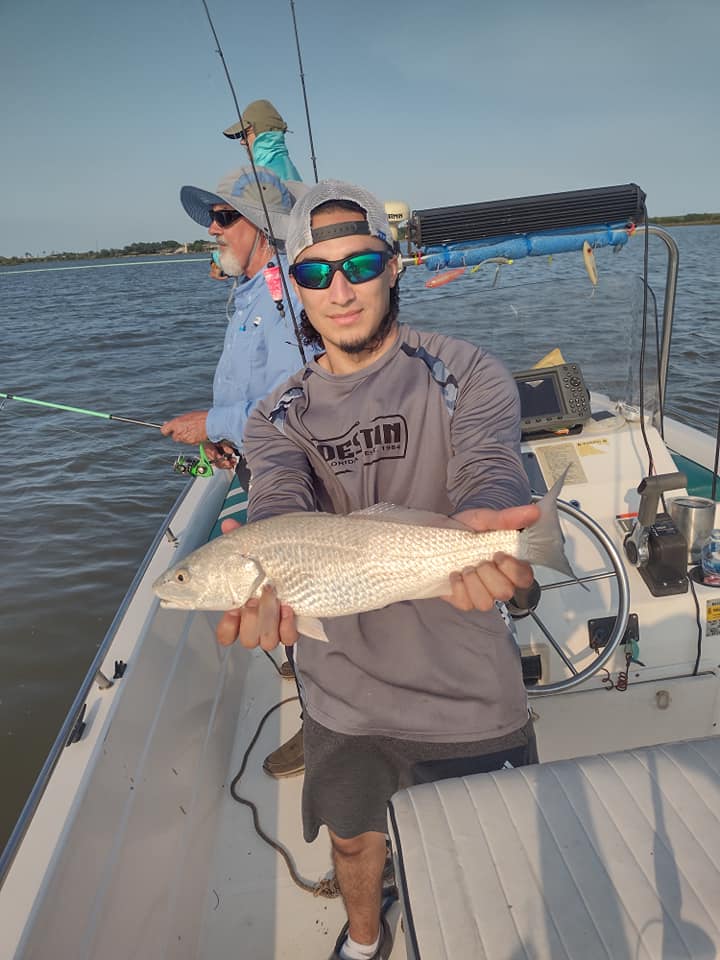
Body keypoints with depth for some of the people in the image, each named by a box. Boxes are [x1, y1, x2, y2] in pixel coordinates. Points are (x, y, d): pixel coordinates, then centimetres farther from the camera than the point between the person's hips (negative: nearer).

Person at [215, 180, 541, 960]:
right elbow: (281, 508, -21)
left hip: (468, 685, -2)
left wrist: (478, 531, -50)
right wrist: (271, 580, -45)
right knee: (353, 837, 26)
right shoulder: (278, 419, -3)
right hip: (345, 690, 3)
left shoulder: (470, 377, -9)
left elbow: (489, 473, -26)